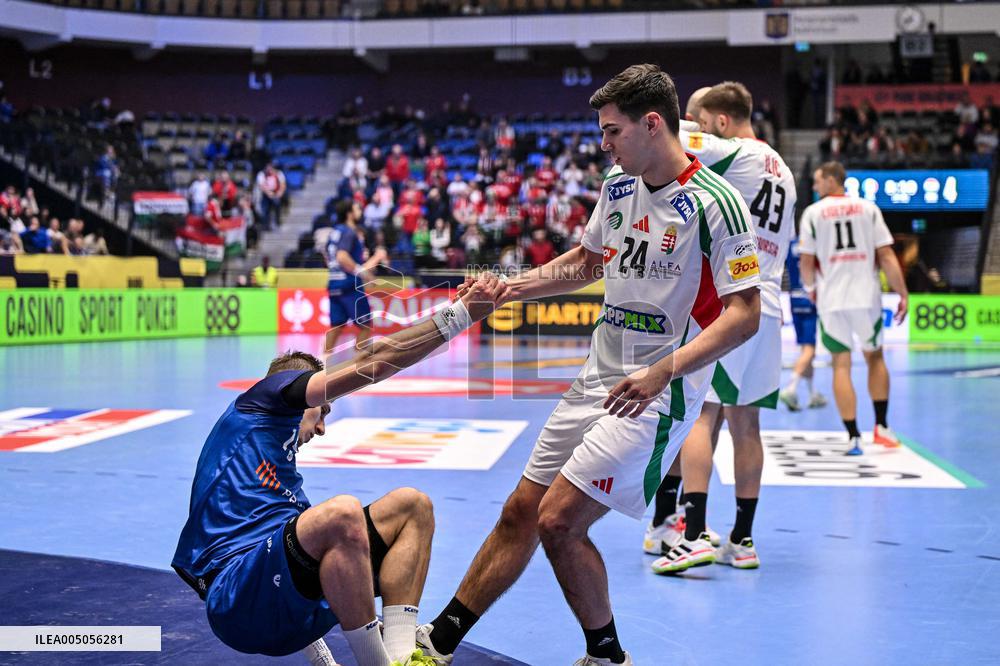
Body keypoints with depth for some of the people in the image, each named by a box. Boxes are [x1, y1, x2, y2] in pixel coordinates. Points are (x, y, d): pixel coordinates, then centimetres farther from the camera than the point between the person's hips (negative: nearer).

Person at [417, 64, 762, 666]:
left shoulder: (715, 203, -16)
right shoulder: (619, 185, 8)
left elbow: (744, 313, -18)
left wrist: (663, 370, -28)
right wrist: (505, 289, 14)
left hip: (656, 395, -7)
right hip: (597, 382, 7)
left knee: (559, 522, -12)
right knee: (520, 513, 9)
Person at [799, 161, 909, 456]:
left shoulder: (813, 212, 1)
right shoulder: (868, 208, 5)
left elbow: (806, 261, 1)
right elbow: (886, 256, -1)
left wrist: (811, 289, 19)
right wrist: (902, 294, 3)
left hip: (832, 299, -1)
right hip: (866, 297, 1)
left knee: (841, 365, 4)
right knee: (875, 357, 20)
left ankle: (853, 437, -1)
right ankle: (881, 426, 17)